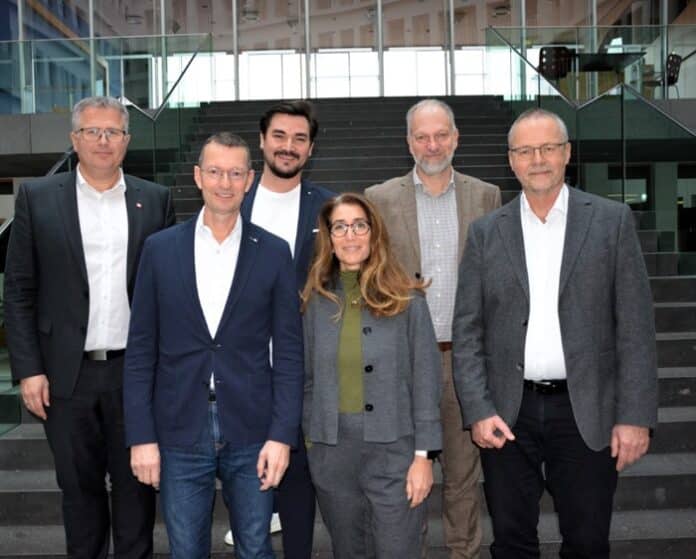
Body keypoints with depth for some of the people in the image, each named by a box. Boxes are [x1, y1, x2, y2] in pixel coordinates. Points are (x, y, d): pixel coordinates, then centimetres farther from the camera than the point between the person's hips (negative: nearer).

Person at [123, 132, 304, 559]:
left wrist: (282, 435, -6)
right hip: (180, 435, 1)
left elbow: (289, 352, -1)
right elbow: (141, 351, 2)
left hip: (251, 434, 0)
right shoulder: (160, 249, 1)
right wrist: (141, 436, -3)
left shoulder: (274, 252, 0)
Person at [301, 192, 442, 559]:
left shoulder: (405, 298, -4)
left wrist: (423, 454, -7)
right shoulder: (316, 301, 3)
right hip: (331, 451, 3)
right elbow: (307, 378, 8)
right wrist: (309, 441, 6)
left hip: (393, 448, -3)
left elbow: (425, 378, -4)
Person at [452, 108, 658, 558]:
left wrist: (635, 416, -7)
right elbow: (467, 331, 3)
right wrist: (478, 411, -6)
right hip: (508, 414, 1)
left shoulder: (612, 220, 1)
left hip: (587, 413, -1)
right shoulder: (486, 232, 4)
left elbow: (636, 327, -2)